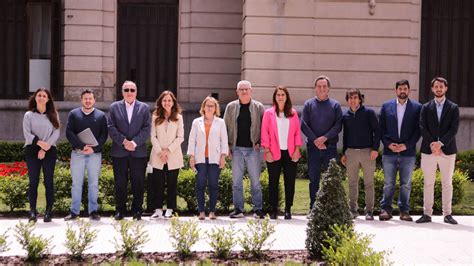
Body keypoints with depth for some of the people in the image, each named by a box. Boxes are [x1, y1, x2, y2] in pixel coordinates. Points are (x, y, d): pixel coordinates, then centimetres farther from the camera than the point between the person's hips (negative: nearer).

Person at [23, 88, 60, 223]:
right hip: (32, 150, 0)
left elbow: (56, 133, 0)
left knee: (48, 181, 0)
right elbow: (27, 134, -2)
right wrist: (39, 142, -18)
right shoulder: (28, 115, 7)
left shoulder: (53, 114, 8)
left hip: (49, 151, 0)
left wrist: (45, 147, -12)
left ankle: (49, 211, 2)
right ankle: (32, 211, 1)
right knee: (33, 181, -1)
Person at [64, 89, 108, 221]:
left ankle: (93, 211, 9)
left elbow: (104, 135, 2)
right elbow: (69, 133, -2)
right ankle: (74, 211, 8)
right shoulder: (73, 114, 8)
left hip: (95, 154, 0)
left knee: (93, 183, 3)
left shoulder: (101, 116, 8)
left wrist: (93, 148, -12)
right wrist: (82, 146, -13)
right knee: (76, 183, 2)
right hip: (77, 153, 0)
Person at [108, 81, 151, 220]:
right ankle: (120, 210, 12)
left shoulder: (144, 108, 7)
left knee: (138, 183, 3)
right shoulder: (114, 107, 8)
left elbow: (146, 129, -1)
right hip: (119, 152, 0)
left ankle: (137, 210, 11)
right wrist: (123, 141, -12)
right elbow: (111, 128, 0)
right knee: (120, 183, 4)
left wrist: (134, 142, -13)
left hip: (138, 152, 0)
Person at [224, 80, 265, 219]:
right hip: (237, 149, 2)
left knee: (255, 180, 1)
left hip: (253, 149, -1)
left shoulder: (258, 107, 5)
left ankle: (258, 209, 9)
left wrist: (260, 143, -6)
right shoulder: (231, 107, 8)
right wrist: (227, 145, 2)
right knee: (236, 181, 4)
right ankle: (238, 209, 11)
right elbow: (225, 127, 10)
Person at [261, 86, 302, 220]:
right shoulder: (269, 113, 5)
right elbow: (264, 133, 1)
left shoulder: (293, 113, 9)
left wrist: (297, 149, -2)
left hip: (290, 153, 1)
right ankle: (274, 209, 10)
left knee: (290, 181, 2)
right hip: (274, 153, -1)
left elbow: (297, 132, 7)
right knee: (273, 181, 2)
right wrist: (267, 151, -6)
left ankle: (288, 209, 10)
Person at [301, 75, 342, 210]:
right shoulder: (309, 104, 8)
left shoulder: (335, 105, 7)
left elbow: (338, 125, -1)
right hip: (313, 147, 0)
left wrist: (325, 137, -13)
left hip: (330, 147, 0)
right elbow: (304, 125, 1)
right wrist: (315, 140, -10)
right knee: (313, 178, 3)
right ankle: (313, 208, 9)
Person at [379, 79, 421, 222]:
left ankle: (404, 211, 13)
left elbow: (418, 130, 0)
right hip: (389, 151, 0)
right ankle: (386, 209, 9)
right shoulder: (386, 106, 7)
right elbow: (381, 128, 6)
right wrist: (388, 144, -7)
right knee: (388, 183, 2)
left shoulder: (417, 107, 4)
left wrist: (406, 145, -9)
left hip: (408, 152, 0)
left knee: (406, 184, 6)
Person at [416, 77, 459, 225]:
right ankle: (427, 213, 7)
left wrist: (440, 143, -16)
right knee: (428, 183, 3)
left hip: (447, 150, 0)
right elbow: (423, 128, 0)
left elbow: (454, 129, -4)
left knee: (447, 183, 4)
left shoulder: (453, 108, 6)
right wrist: (432, 144, -14)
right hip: (428, 151, 1)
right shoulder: (426, 107, 9)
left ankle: (447, 214, 10)